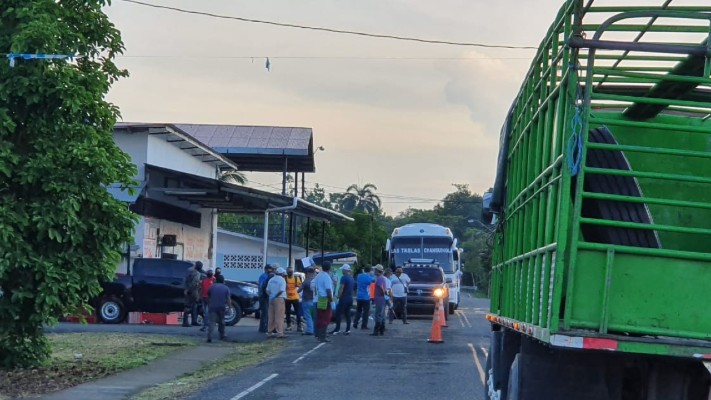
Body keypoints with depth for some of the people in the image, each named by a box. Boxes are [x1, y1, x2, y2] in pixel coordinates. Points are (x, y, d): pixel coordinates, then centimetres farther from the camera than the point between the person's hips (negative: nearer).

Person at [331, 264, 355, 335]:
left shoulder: (344, 278, -13)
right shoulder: (352, 278, 14)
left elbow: (341, 288, -17)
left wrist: (339, 296, -10)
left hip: (344, 298, -8)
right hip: (350, 298, 8)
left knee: (338, 313, -4)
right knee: (347, 314, 9)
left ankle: (337, 329, -7)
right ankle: (348, 329, 5)